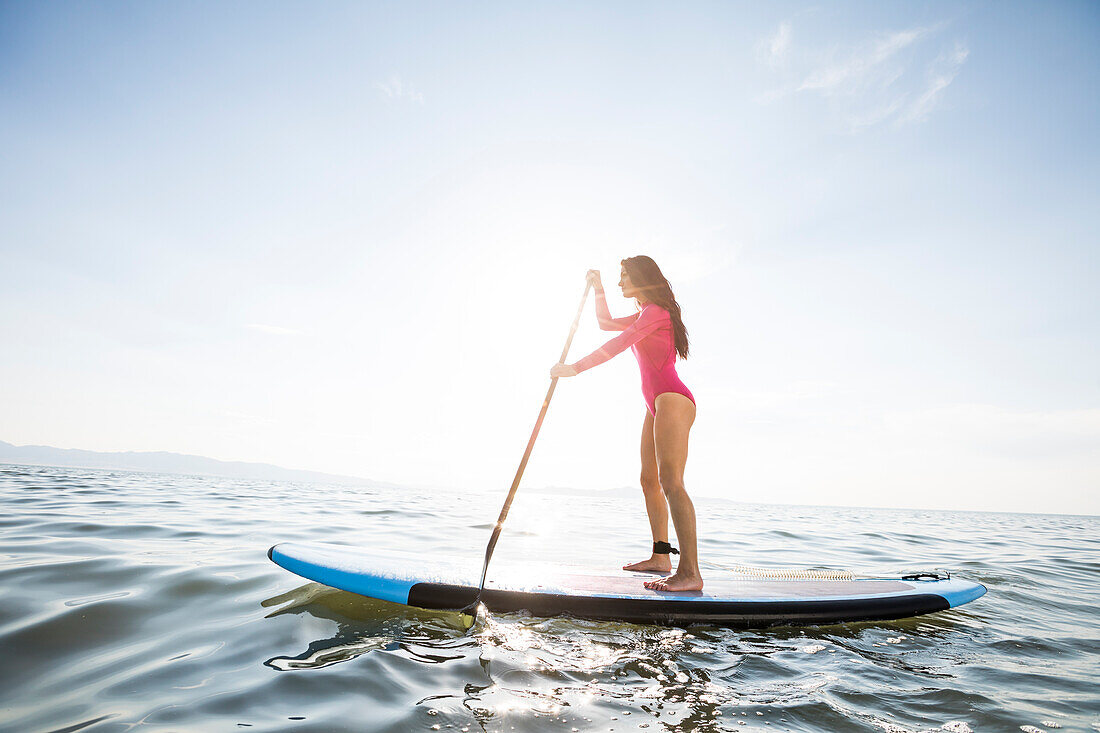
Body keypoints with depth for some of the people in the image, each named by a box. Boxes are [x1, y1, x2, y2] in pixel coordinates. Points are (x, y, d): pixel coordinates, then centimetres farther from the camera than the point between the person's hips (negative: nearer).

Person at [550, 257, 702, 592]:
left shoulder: (656, 311, -9)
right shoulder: (645, 315, 22)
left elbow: (617, 344, -18)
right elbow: (606, 323, 32)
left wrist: (576, 367, -19)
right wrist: (598, 287, 24)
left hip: (672, 400, -11)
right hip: (657, 405, 11)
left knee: (671, 482, -20)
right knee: (649, 481, 12)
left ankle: (690, 572, -21)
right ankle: (660, 556, 20)